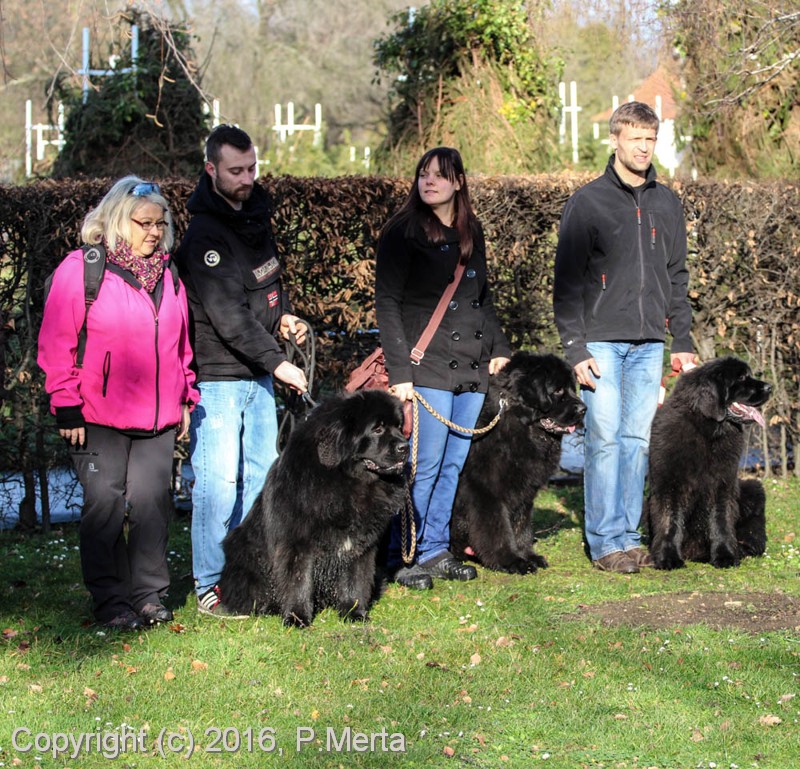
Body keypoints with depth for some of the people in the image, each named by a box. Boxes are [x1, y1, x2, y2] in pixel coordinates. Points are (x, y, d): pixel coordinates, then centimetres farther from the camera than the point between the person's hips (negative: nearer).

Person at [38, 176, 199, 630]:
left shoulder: (167, 274, 13)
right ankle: (111, 602, 8)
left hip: (158, 420, 4)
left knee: (152, 503, 4)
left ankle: (150, 593, 15)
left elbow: (182, 344, 21)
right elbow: (57, 345, -6)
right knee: (106, 506, -1)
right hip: (98, 419, -4)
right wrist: (67, 407, -9)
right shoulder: (80, 270, -5)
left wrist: (186, 399, 16)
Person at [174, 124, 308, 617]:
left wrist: (283, 315, 7)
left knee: (262, 473, 12)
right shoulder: (204, 235, -18)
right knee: (219, 480, -8)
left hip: (259, 372, 9)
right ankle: (210, 586, 1)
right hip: (217, 375, -9)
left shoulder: (257, 212, 9)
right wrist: (278, 362, -23)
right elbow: (228, 316, -23)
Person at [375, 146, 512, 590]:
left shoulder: (471, 232, 15)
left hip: (472, 370, 6)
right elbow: (387, 305, -8)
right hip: (428, 367, -6)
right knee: (425, 465, -7)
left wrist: (498, 349, 13)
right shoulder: (402, 233, -4)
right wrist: (400, 371, -14)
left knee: (454, 464, 7)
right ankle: (403, 556, 3)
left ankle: (436, 552, 15)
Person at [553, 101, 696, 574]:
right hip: (601, 341, -4)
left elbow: (677, 277, 17)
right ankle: (606, 542, 0)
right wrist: (575, 348, -11)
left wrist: (683, 341, 11)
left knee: (638, 441, 5)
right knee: (605, 438, -6)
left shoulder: (667, 204, 13)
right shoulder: (588, 202, -2)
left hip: (649, 344, 4)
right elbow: (567, 281, -4)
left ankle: (629, 537, 11)